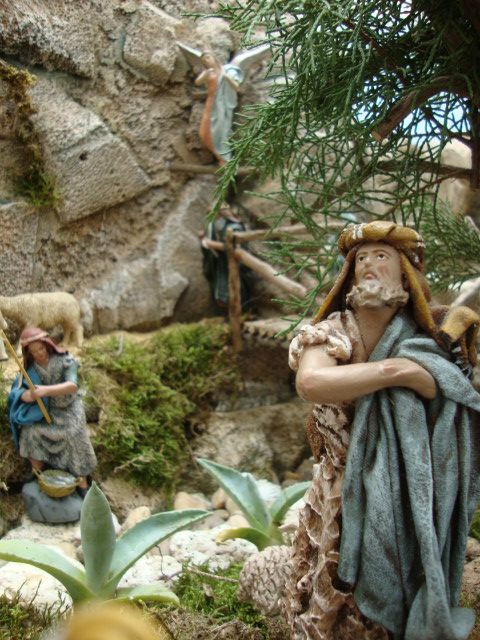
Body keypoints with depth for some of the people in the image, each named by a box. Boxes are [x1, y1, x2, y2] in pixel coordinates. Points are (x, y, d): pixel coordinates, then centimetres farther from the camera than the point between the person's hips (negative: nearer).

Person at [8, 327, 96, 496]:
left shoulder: (65, 361, -16)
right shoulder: (30, 367, -5)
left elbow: (73, 386, -29)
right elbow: (17, 391, -10)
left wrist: (46, 390, -44)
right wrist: (28, 395, -36)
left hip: (68, 408, -3)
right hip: (44, 411, 3)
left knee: (75, 435, -27)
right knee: (30, 431, -23)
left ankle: (82, 483, -18)